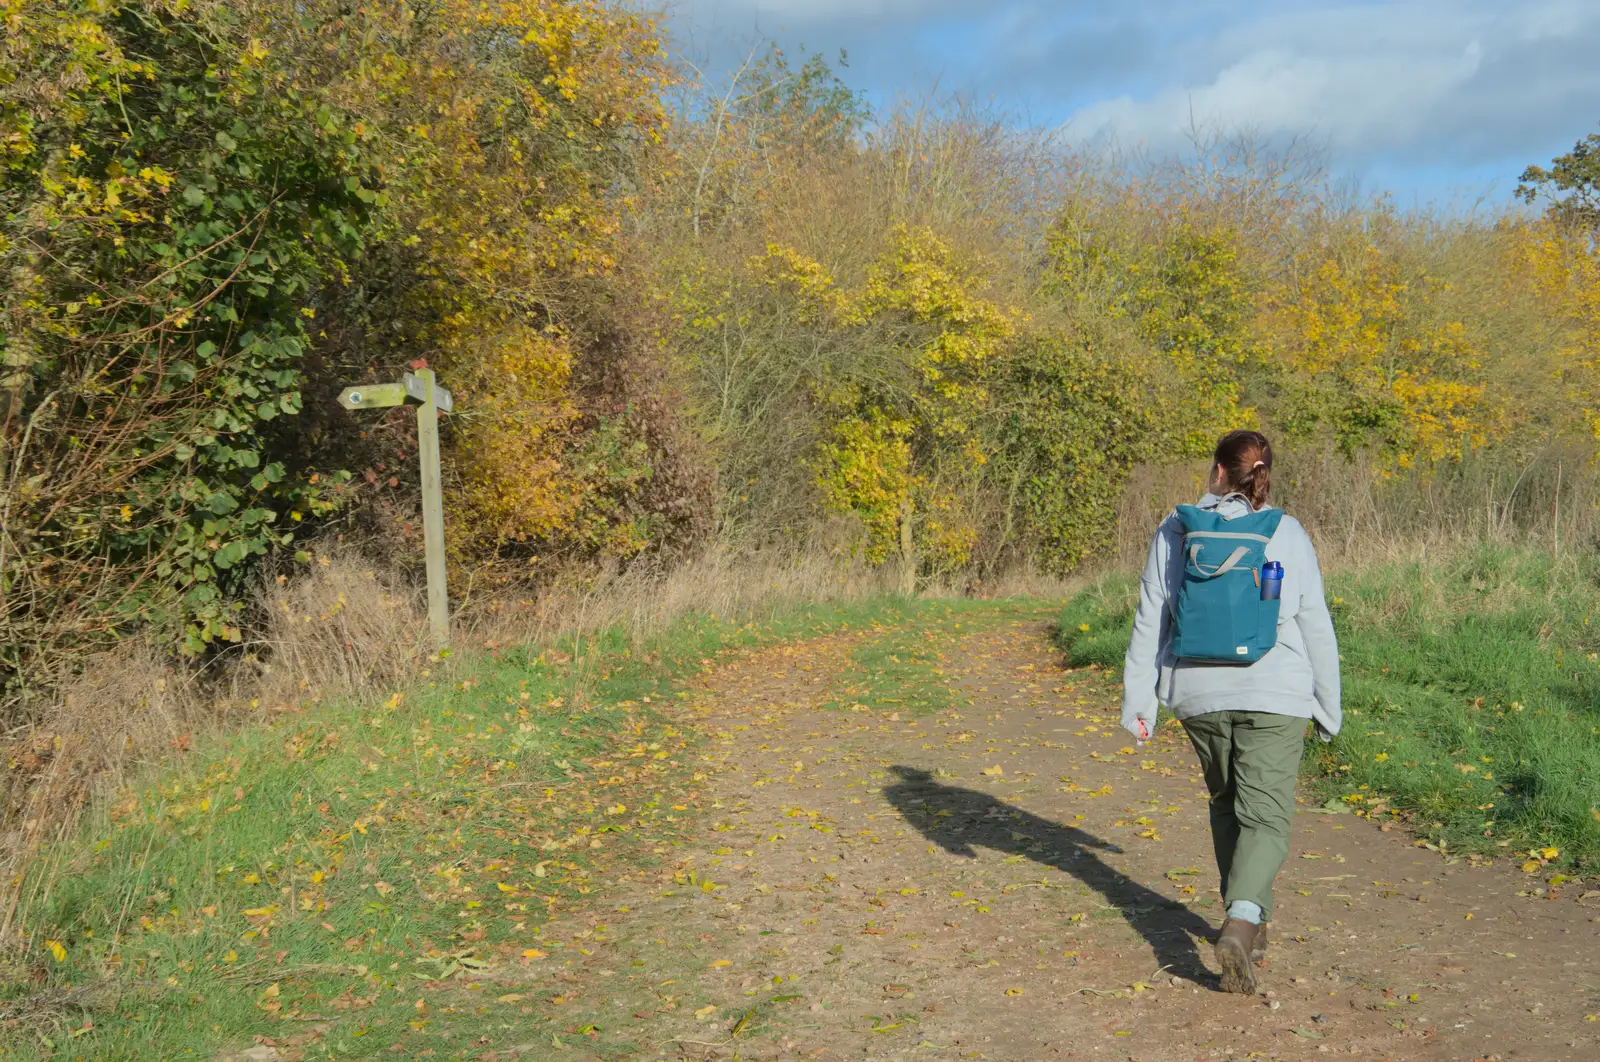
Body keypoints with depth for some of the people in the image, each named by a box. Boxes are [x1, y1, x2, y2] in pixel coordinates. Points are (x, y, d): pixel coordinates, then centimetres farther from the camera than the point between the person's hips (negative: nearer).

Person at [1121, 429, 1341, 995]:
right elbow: (1315, 627, 0)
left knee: (1227, 804, 21)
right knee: (1265, 816, 0)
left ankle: (1250, 922, 29)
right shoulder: (1287, 535, -3)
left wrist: (1138, 701, 4)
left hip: (1200, 696, 2)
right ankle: (1242, 921, -23)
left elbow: (1151, 622, -1)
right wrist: (1329, 705, 10)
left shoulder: (1175, 531, -1)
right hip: (1273, 696, -2)